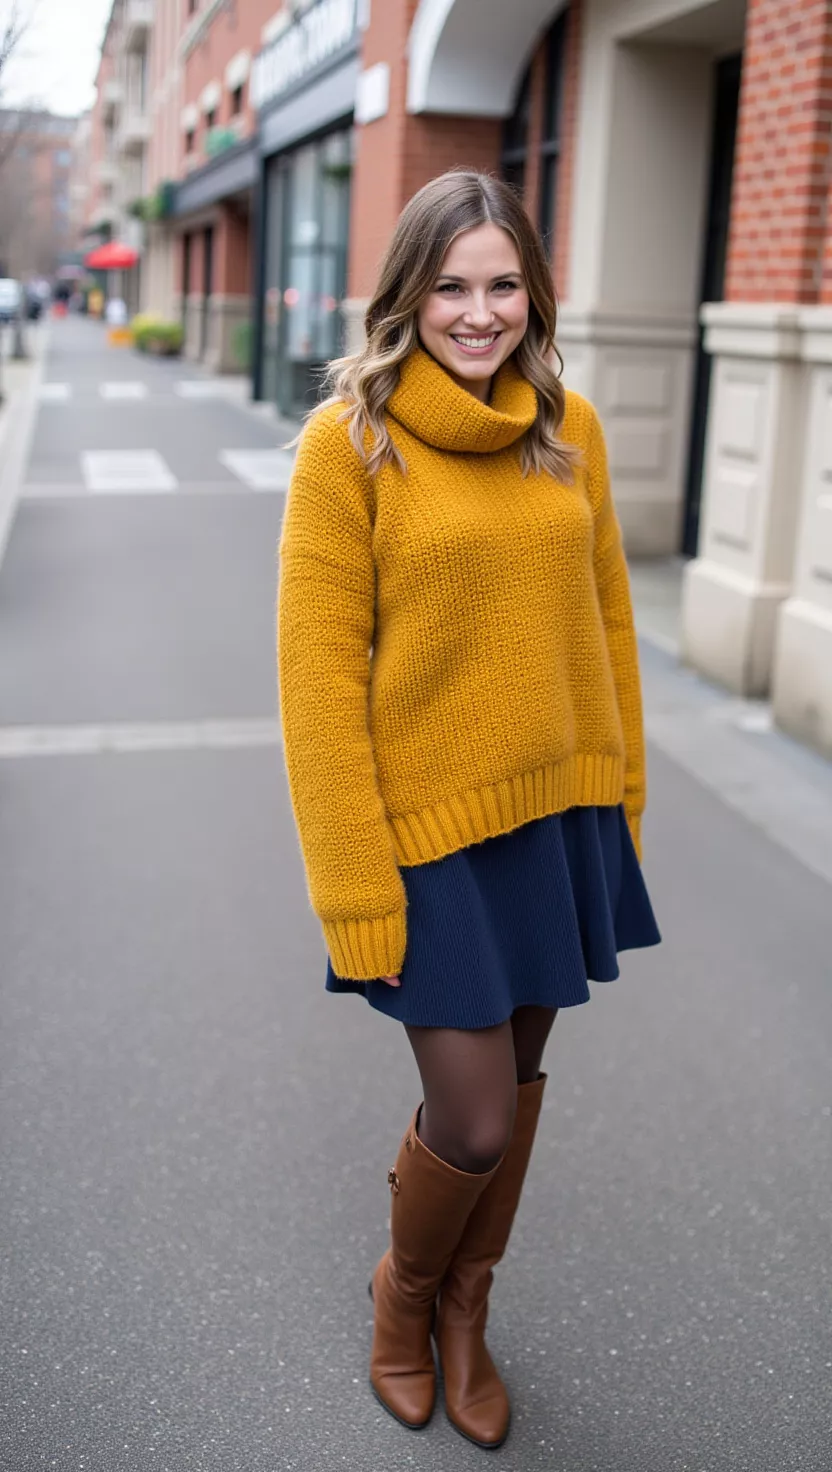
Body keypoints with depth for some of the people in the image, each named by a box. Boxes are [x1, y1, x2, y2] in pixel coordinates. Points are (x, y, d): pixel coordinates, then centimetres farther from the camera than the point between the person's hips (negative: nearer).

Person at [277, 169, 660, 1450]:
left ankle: (465, 1311, 43)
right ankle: (404, 1289, 36)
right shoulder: (349, 440, -11)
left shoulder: (570, 428, 3)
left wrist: (619, 799, 8)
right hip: (431, 827, -4)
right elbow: (319, 672, -12)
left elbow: (606, 619, 9)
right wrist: (357, 889, -14)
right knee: (474, 1121, 1)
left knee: (518, 1073, 17)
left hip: (559, 814, 5)